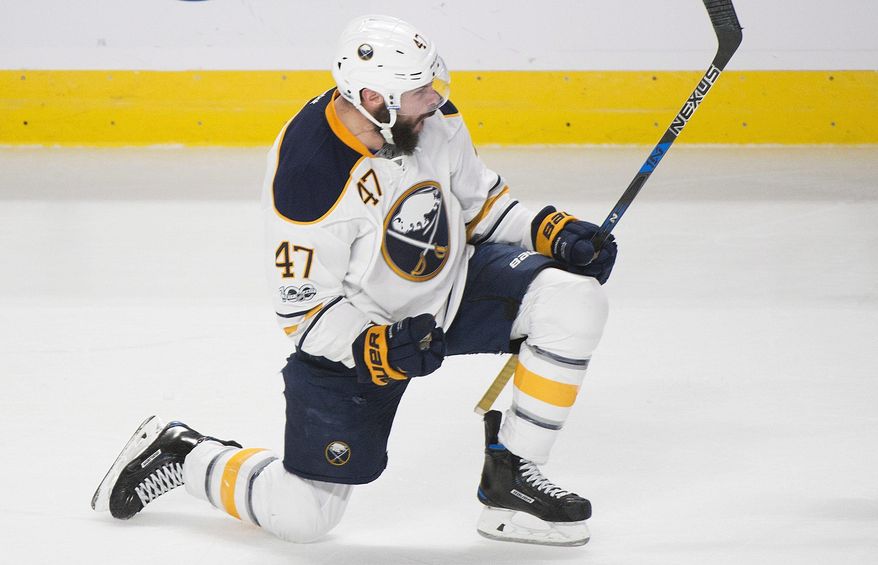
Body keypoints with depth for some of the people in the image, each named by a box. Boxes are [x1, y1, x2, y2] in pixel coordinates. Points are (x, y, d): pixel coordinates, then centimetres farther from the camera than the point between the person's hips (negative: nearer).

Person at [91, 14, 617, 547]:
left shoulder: (433, 117, -12)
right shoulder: (306, 172, -31)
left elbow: (479, 201, 7)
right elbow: (304, 311, -22)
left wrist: (552, 232, -8)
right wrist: (376, 349, -36)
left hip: (452, 282, 6)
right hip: (352, 334, -6)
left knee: (574, 298, -17)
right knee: (302, 516, -7)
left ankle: (511, 482, -5)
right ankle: (180, 454, 22)